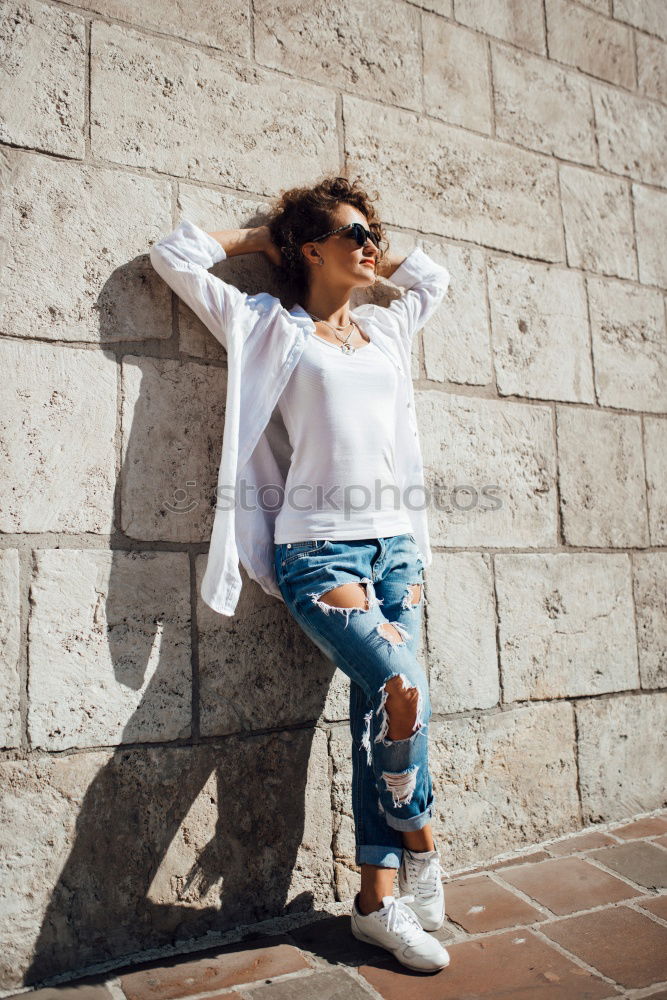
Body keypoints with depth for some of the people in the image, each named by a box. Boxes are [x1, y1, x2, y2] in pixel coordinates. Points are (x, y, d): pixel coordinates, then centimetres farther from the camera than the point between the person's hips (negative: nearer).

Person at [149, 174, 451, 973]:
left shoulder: (387, 329, 20)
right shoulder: (272, 327, 6)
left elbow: (433, 274, 40)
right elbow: (175, 253, 8)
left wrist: (372, 258, 29)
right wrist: (265, 237, 16)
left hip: (395, 544, 5)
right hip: (320, 550, -5)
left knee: (379, 714, 2)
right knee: (402, 689, -20)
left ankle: (378, 899, 13)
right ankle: (420, 845, 9)